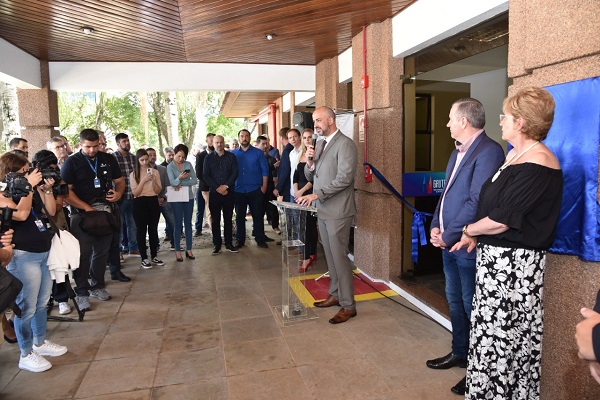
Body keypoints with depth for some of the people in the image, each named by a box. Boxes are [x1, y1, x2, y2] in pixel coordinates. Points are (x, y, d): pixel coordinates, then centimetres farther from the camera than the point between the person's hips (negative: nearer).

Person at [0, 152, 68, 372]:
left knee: (42, 302, 18)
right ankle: (26, 355, 13)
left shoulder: (34, 189, 8)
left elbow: (50, 211, 7)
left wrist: (47, 189, -7)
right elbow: (21, 214, -27)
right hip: (23, 256, -8)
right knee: (27, 306, -1)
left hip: (45, 252, 8)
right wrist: (29, 186, -23)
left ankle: (40, 343, 34)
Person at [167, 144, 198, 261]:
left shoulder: (188, 164, 5)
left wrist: (182, 183, -13)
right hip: (177, 199, -2)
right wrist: (179, 178, -34)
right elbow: (172, 182, -15)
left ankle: (189, 249, 14)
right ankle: (178, 251, 8)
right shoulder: (170, 167, -1)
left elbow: (195, 180, -3)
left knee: (188, 223, 7)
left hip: (189, 197, 3)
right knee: (178, 224, 1)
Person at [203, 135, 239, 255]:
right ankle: (216, 244, 10)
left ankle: (229, 243, 15)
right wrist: (217, 187, -10)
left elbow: (235, 173, 0)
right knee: (215, 219, 3)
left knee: (228, 219, 7)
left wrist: (226, 186, -12)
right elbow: (205, 175, -1)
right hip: (214, 192, 0)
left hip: (229, 192, 0)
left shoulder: (231, 156, 7)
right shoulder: (208, 157, 6)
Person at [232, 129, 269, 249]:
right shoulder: (233, 154, 8)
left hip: (255, 190, -2)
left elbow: (265, 170, 2)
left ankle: (260, 239, 11)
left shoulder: (258, 153, 3)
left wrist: (264, 186, -6)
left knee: (258, 215, 1)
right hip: (238, 190, 2)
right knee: (239, 216, 8)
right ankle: (240, 240, 18)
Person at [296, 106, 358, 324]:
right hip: (322, 210, 8)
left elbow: (344, 177, -21)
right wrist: (310, 162, -4)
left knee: (340, 256, -4)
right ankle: (335, 295, 29)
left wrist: (316, 194, -23)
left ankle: (348, 305, 7)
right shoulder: (320, 144, 14)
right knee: (330, 256, 16)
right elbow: (310, 176, 17)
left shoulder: (345, 144, -11)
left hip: (337, 211, -8)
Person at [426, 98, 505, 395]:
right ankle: (459, 353, 37)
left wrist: (448, 236, -16)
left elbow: (476, 203, -23)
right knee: (454, 301, 20)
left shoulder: (488, 151, -17)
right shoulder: (458, 151, 12)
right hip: (449, 243, 9)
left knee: (471, 306, 4)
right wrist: (436, 225, 4)